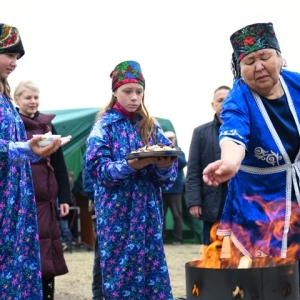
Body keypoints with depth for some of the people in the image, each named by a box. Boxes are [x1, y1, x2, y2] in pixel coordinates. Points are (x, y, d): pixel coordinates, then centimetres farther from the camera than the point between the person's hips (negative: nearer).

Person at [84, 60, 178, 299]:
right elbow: (98, 169, -10)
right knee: (120, 266, -2)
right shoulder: (104, 126, 0)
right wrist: (130, 166, -24)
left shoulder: (151, 126, 11)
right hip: (117, 211, -3)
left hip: (149, 210, 3)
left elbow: (168, 171, 6)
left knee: (152, 263, 2)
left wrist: (164, 166, -17)